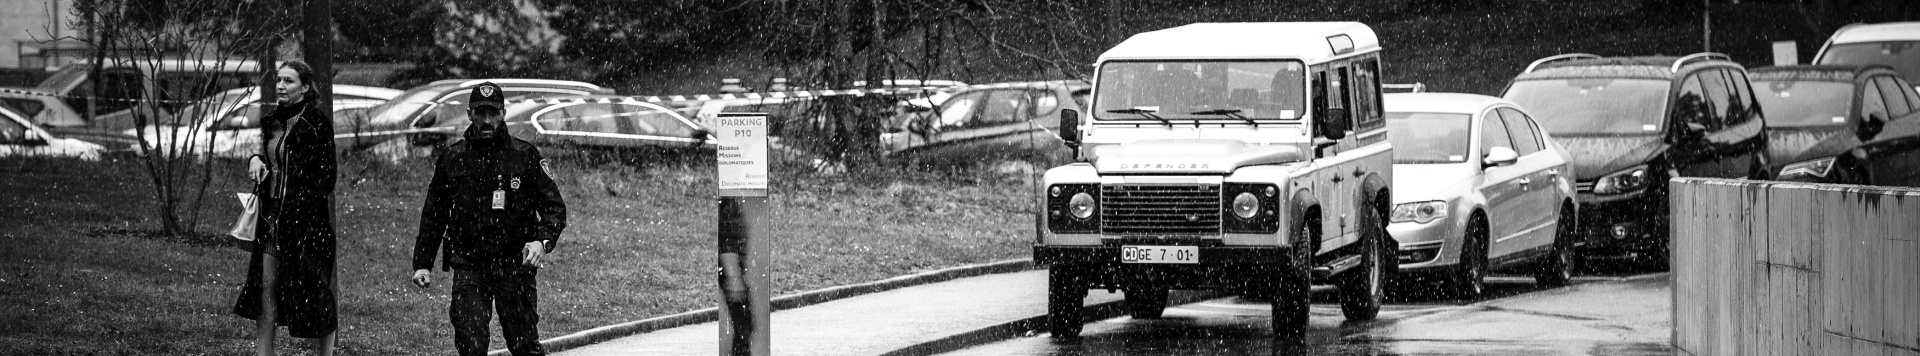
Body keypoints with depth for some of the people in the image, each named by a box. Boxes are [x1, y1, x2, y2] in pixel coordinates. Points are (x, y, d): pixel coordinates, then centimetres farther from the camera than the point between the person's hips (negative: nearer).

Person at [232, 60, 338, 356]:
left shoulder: (316, 121, -9)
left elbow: (326, 172, -12)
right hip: (272, 215, 7)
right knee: (265, 287, 4)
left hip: (306, 217, -7)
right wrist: (254, 159, 2)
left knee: (314, 289, 0)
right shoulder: (273, 121, 11)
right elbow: (262, 151, 25)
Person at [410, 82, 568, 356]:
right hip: (467, 266, 1)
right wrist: (422, 263, 10)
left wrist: (542, 241, -18)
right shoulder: (450, 158, 8)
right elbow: (433, 215, 15)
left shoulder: (525, 156, 2)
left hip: (514, 264, -1)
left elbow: (554, 207, 1)